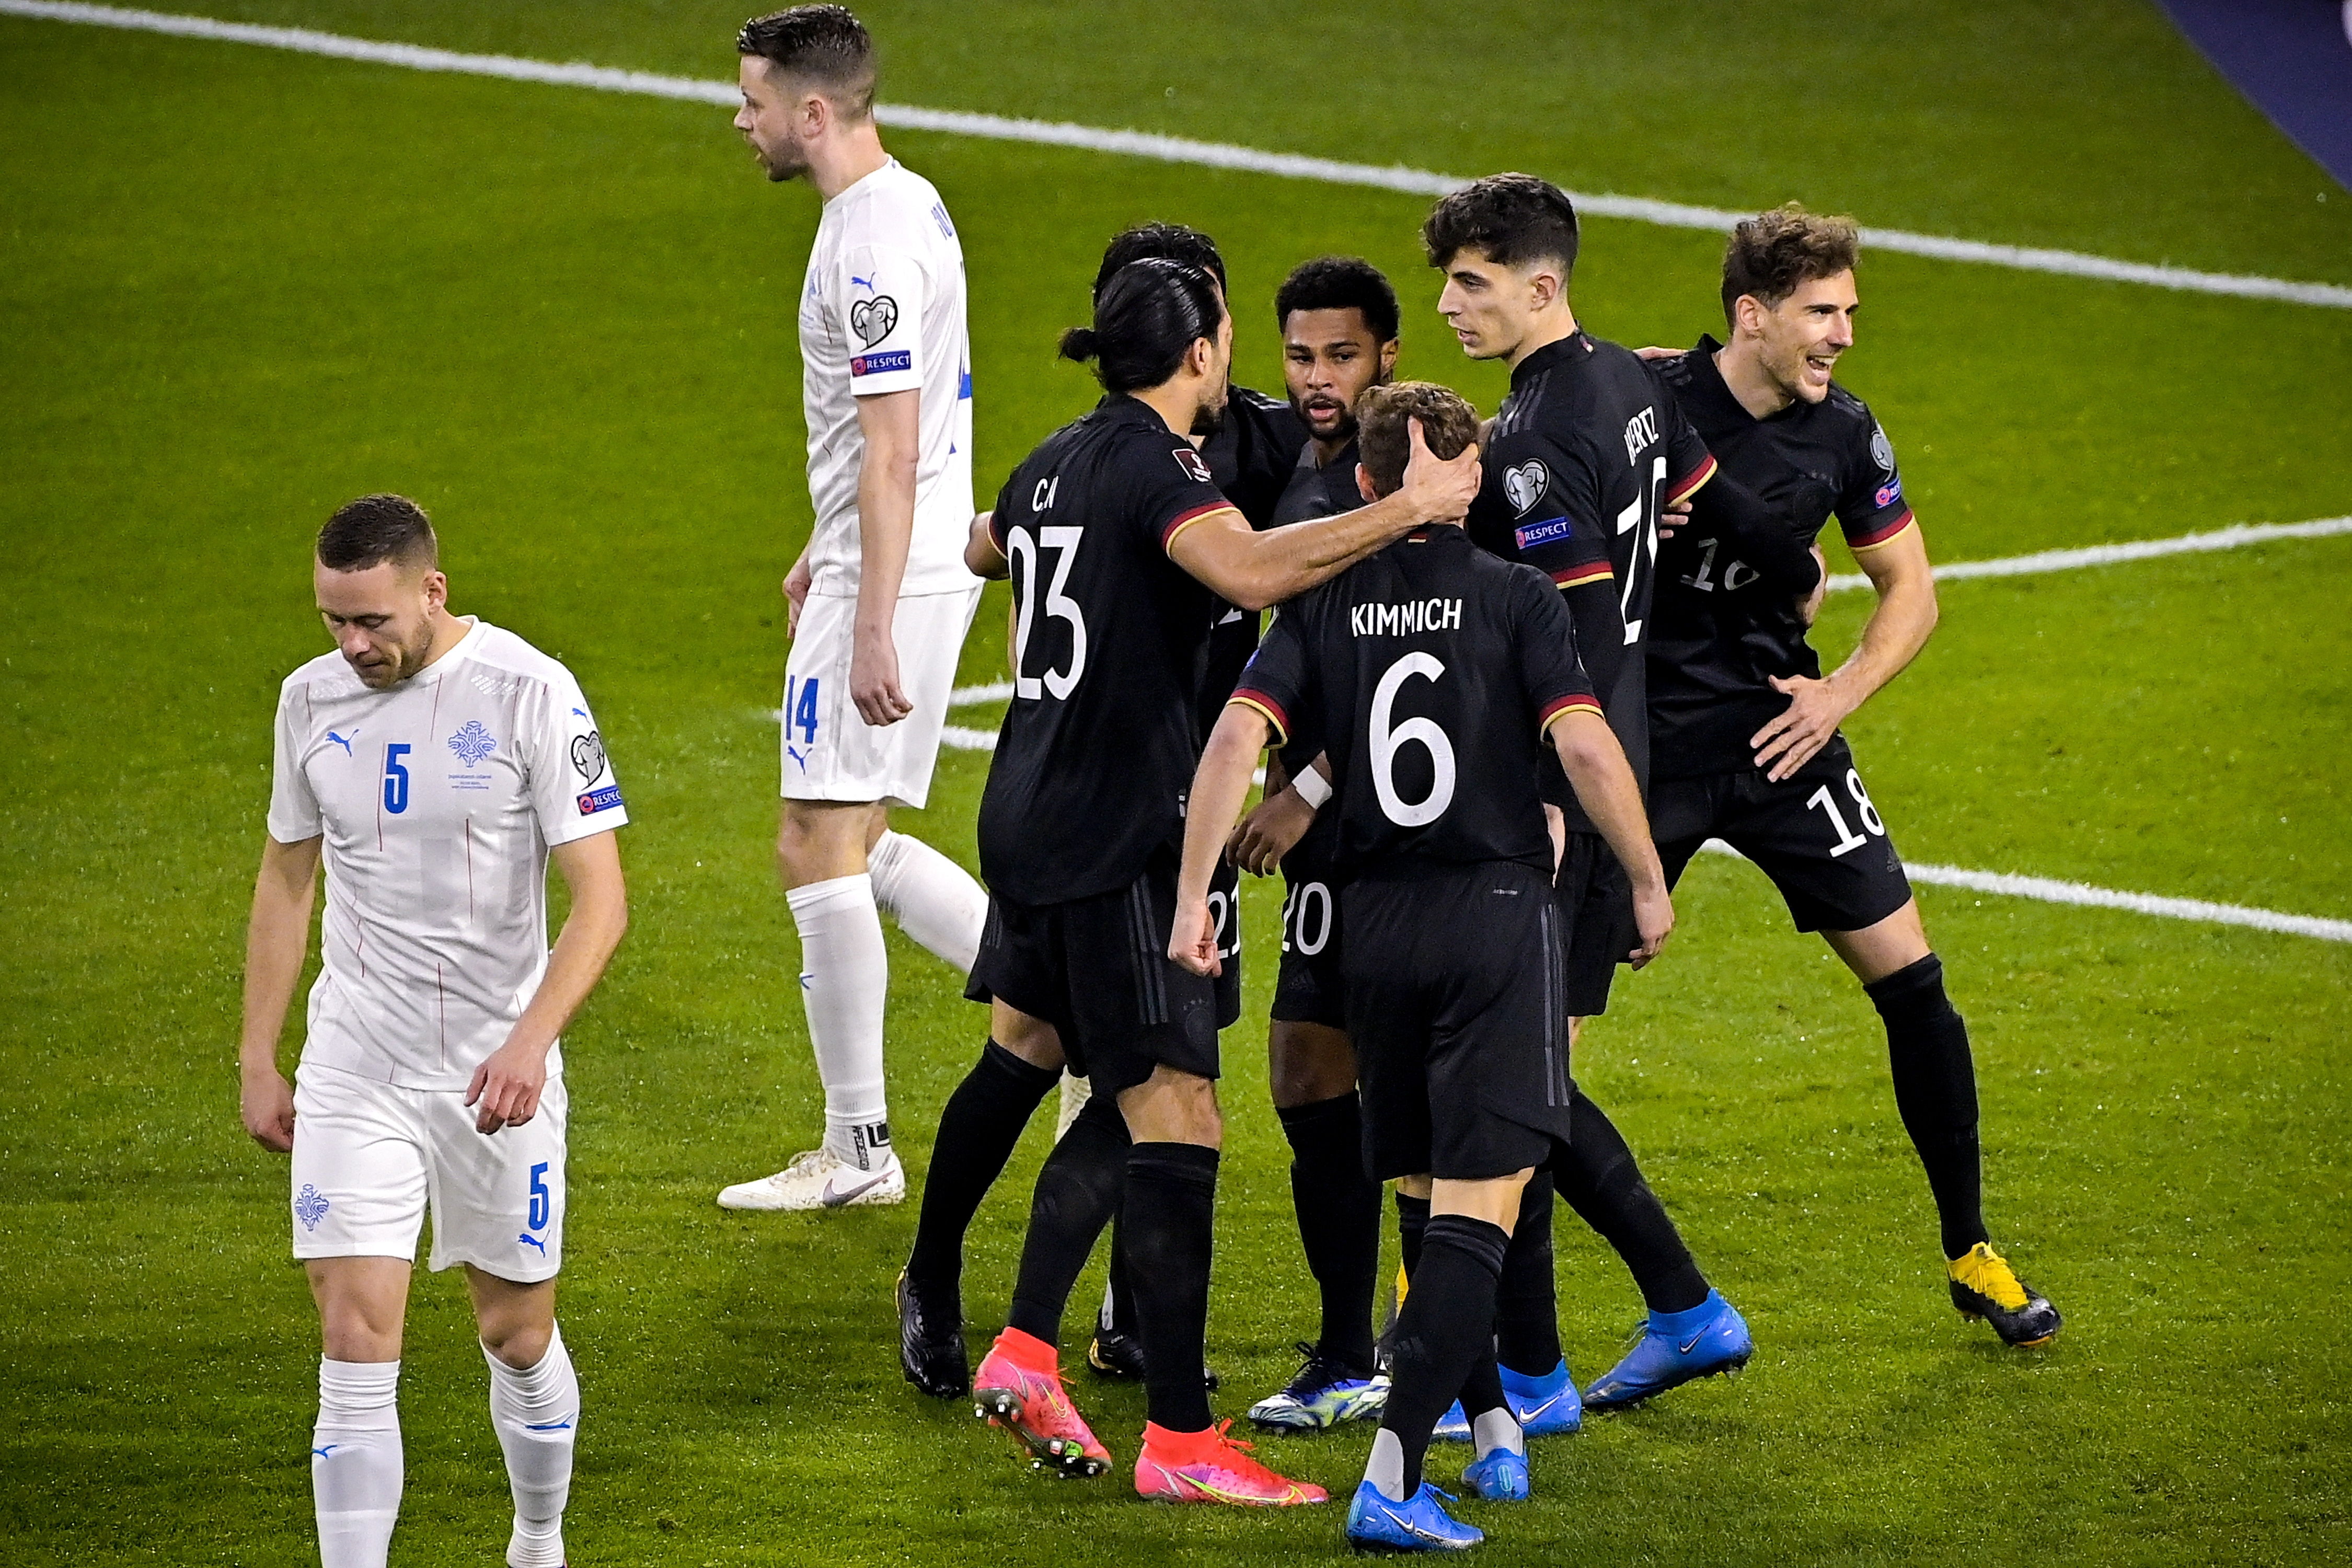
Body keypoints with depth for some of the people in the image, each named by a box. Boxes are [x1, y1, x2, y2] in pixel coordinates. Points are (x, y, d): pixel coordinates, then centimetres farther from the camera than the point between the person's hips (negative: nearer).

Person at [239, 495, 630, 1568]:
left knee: (517, 1332, 11)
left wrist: (530, 1041, -27)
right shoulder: (312, 699, 2)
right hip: (354, 1067, 2)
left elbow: (601, 896, -14)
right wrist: (258, 1060, 12)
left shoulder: (530, 693, -12)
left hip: (498, 1069, -2)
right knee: (356, 1339, -9)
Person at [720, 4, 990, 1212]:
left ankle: (858, 1150, 2)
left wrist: (871, 631, -24)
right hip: (916, 561, 10)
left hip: (889, 574, -10)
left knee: (819, 850, -4)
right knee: (855, 845, 16)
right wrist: (825, 553, 30)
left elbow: (892, 453, -23)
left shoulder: (872, 242, -20)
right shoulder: (906, 204, 12)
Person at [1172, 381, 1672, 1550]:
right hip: (1498, 918, -3)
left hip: (1377, 926, 4)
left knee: (1429, 1194, 21)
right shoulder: (1515, 599, -3)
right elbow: (1585, 747, -13)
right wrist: (1648, 885, -1)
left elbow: (1238, 736, -7)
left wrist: (1193, 895, -5)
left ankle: (1494, 1428, 31)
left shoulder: (1324, 608, 5)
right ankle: (1393, 1478, -19)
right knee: (1474, 1206, -7)